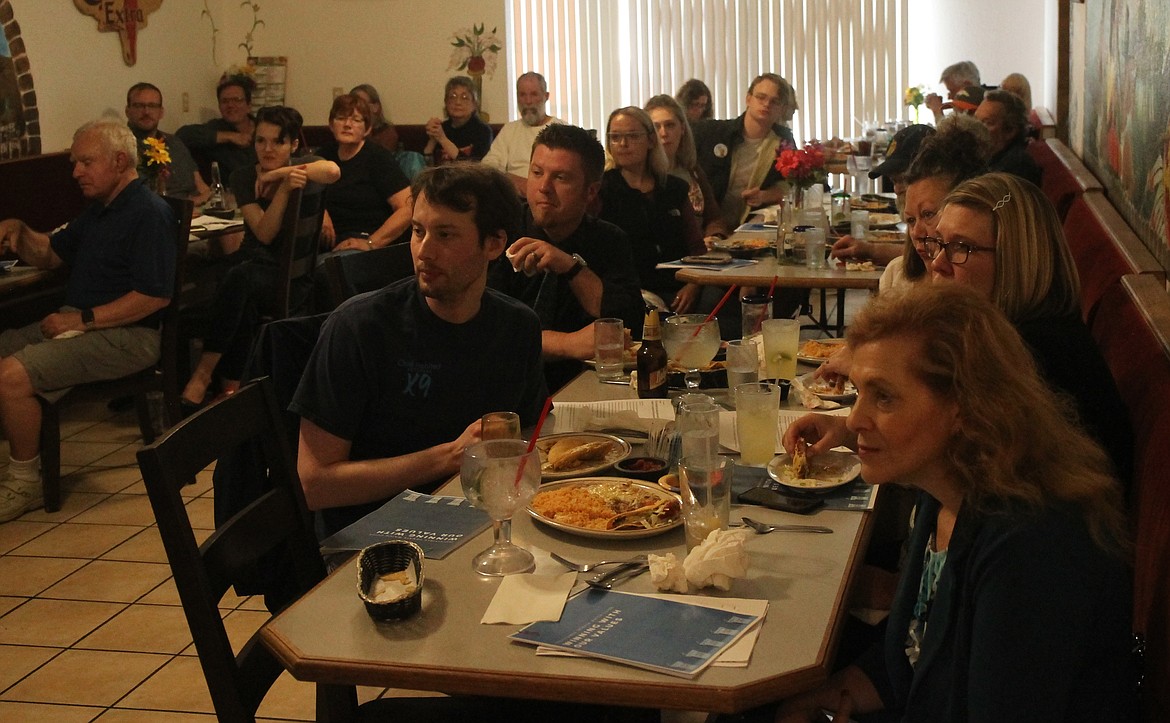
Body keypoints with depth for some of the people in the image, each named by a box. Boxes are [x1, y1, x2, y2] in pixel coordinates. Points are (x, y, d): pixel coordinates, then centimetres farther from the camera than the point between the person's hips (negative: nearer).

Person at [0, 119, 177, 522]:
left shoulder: (149, 213, -12)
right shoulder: (99, 210, 19)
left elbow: (155, 295, -21)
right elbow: (50, 255, 29)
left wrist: (85, 319, -20)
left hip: (126, 336, -10)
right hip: (79, 325, 10)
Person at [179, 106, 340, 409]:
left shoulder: (302, 167, 0)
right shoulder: (244, 178, 5)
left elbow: (333, 171, -28)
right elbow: (265, 233, -11)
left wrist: (275, 175, -22)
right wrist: (284, 188, -26)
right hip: (253, 265, 3)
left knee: (242, 277, -34)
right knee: (242, 303, -35)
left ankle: (203, 373, -29)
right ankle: (232, 387, -26)